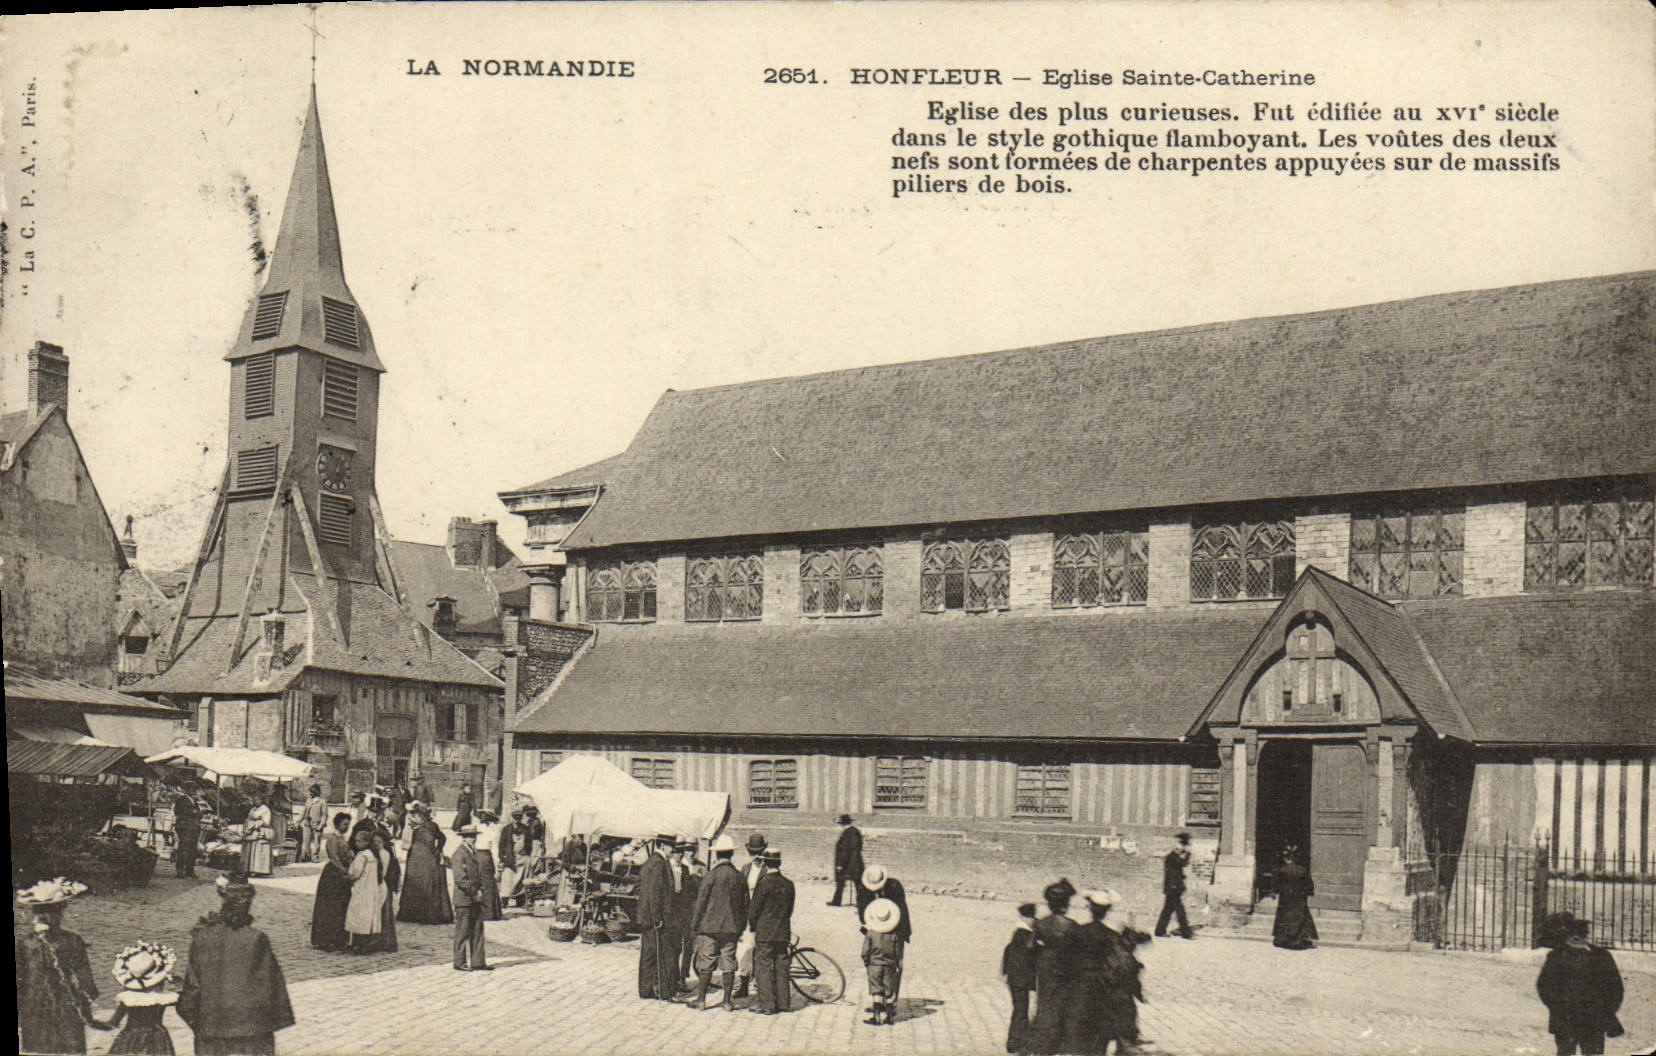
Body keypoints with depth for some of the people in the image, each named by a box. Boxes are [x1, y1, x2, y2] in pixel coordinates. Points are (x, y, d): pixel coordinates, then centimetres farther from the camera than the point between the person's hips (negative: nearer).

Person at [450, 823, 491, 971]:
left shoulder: (473, 853, 16)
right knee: (462, 931, -1)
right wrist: (474, 893, -14)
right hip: (463, 899, -8)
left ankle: (478, 962, 11)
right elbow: (460, 878, -17)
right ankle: (460, 963, 6)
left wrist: (480, 890, 6)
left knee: (478, 929, 7)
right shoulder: (459, 853, -11)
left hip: (475, 899, 8)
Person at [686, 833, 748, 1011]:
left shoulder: (712, 875, -9)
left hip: (710, 926, -3)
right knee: (728, 965, 6)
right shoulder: (739, 877, 5)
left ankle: (700, 1000, 5)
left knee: (706, 964, 3)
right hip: (732, 929, 4)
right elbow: (745, 904, 11)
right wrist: (741, 927, 19)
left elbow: (701, 902, -7)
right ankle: (728, 1001, 8)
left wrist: (694, 925, 1)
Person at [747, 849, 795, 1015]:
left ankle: (766, 1004, -1)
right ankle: (783, 1002, 16)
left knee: (763, 967, 0)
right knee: (781, 968, 12)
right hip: (783, 933, 6)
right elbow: (790, 909, 11)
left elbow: (754, 909, -9)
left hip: (764, 932, -6)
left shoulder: (763, 884, -13)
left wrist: (752, 928, 2)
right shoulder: (789, 884, 4)